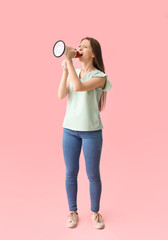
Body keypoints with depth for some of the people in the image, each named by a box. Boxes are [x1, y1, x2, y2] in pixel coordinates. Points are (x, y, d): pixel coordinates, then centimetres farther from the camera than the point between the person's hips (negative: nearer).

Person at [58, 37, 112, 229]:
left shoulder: (100, 76, -7)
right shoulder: (73, 72, 7)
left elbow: (79, 87, -25)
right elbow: (61, 95, -6)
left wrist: (69, 60, -19)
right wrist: (65, 69, -11)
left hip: (91, 131, -3)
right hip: (70, 129, 4)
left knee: (93, 175, 6)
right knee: (71, 173, 10)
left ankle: (95, 212, 28)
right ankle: (73, 211, 28)